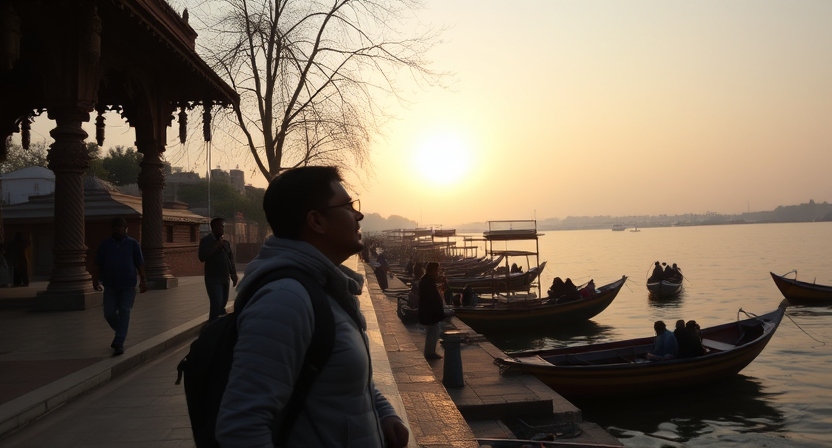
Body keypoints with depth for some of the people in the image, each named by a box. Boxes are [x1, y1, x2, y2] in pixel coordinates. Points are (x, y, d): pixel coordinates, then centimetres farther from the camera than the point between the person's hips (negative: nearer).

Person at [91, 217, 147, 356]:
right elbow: (98, 264, 7)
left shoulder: (133, 244, 3)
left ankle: (119, 344, -4)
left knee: (124, 312, -6)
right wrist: (95, 279, -4)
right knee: (109, 313, 2)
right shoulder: (105, 245, 7)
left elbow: (139, 264, 2)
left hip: (128, 284, -2)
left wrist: (143, 280, -2)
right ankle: (121, 333, 30)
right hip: (110, 285, 2)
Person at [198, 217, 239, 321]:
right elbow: (202, 257, -19)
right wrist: (216, 246, -20)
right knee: (216, 304, -18)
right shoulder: (206, 240, -6)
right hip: (213, 279, -7)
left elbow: (231, 259, 18)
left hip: (224, 278, 7)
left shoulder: (225, 242, 14)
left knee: (223, 303, 12)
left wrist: (233, 274, 11)